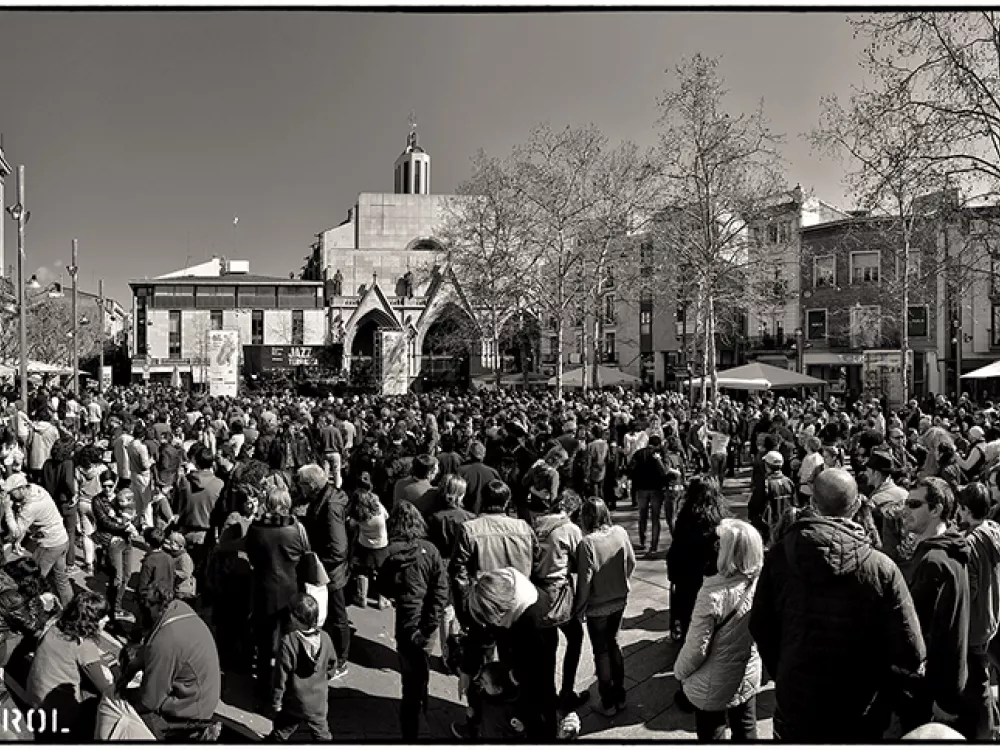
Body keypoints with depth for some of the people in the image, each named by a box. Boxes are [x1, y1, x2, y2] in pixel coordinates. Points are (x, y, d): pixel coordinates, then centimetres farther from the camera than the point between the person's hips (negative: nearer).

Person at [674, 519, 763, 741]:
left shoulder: (715, 591, -31)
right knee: (746, 733, 24)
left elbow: (696, 647, -22)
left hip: (713, 688, -4)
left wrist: (679, 671, -4)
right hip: (748, 679, 5)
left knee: (711, 736, 18)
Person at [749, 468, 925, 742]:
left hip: (794, 707, 1)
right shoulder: (882, 568, -17)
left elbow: (760, 626, -3)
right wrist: (881, 709, 0)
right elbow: (909, 653, -15)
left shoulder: (779, 555, -12)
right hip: (858, 719, -1)